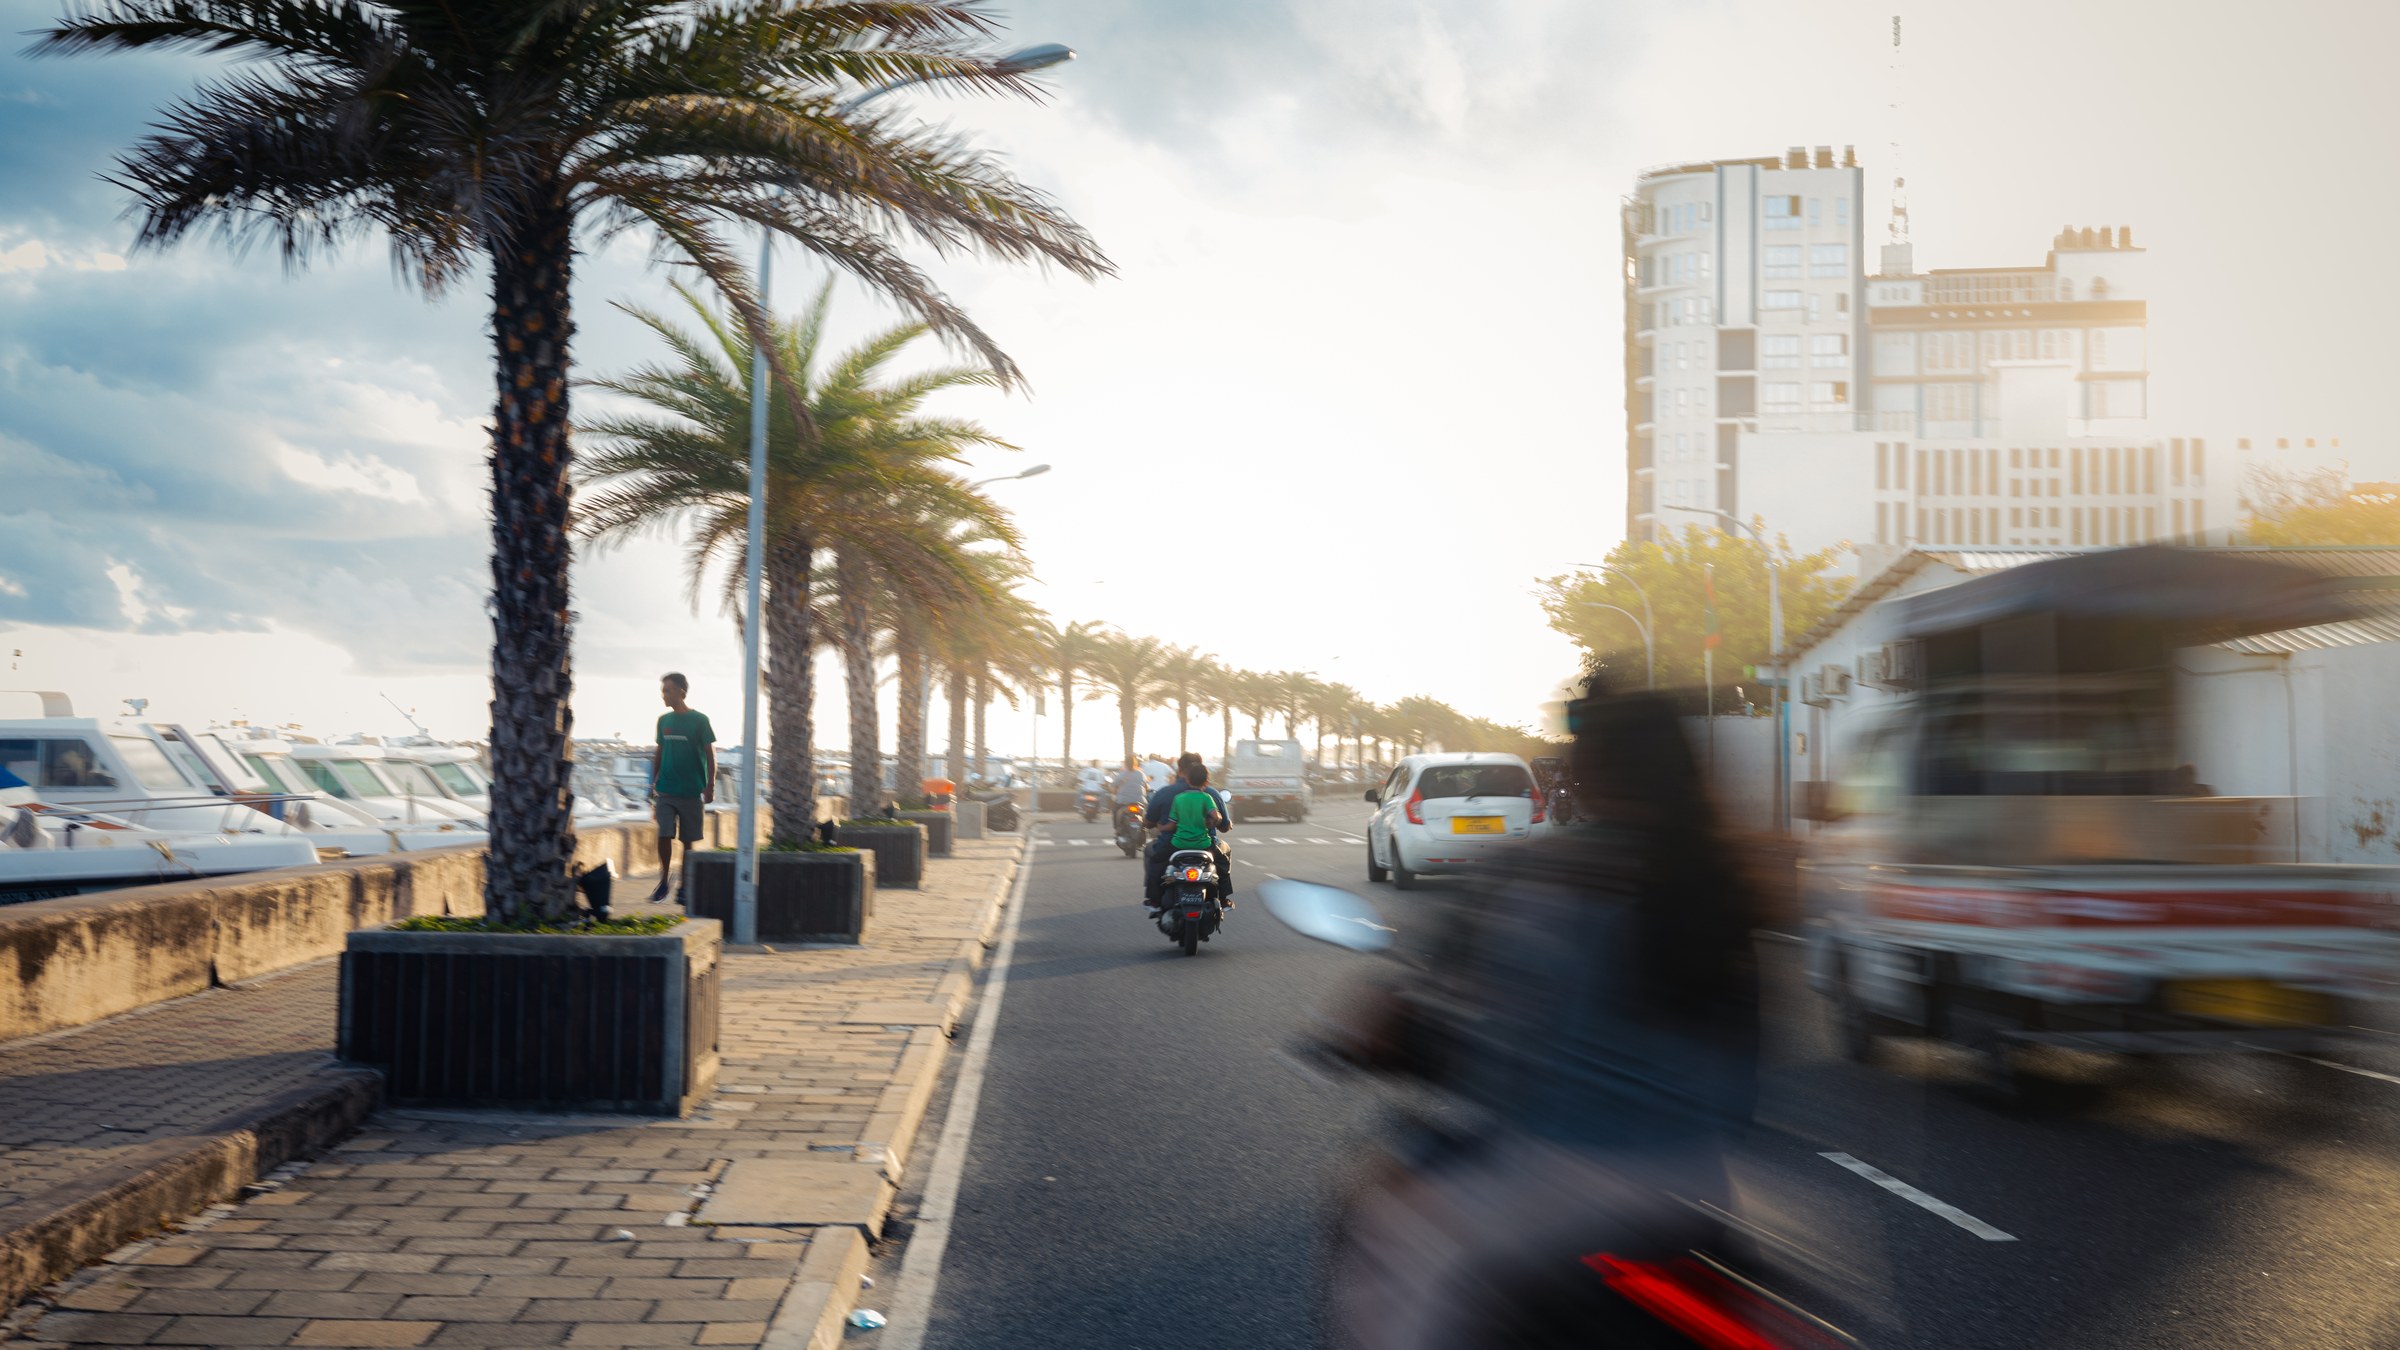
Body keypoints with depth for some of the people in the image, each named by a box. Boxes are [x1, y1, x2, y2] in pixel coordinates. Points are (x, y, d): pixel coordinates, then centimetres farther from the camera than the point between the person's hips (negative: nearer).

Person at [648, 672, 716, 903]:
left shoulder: (699, 720, -5)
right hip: (665, 790, 3)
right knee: (664, 835, -8)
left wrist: (710, 786, -12)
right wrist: (653, 785, 14)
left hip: (691, 791, -3)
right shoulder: (664, 720, 8)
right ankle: (665, 879, 8)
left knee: (688, 841, 5)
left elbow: (710, 756, -4)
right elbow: (659, 754, 16)